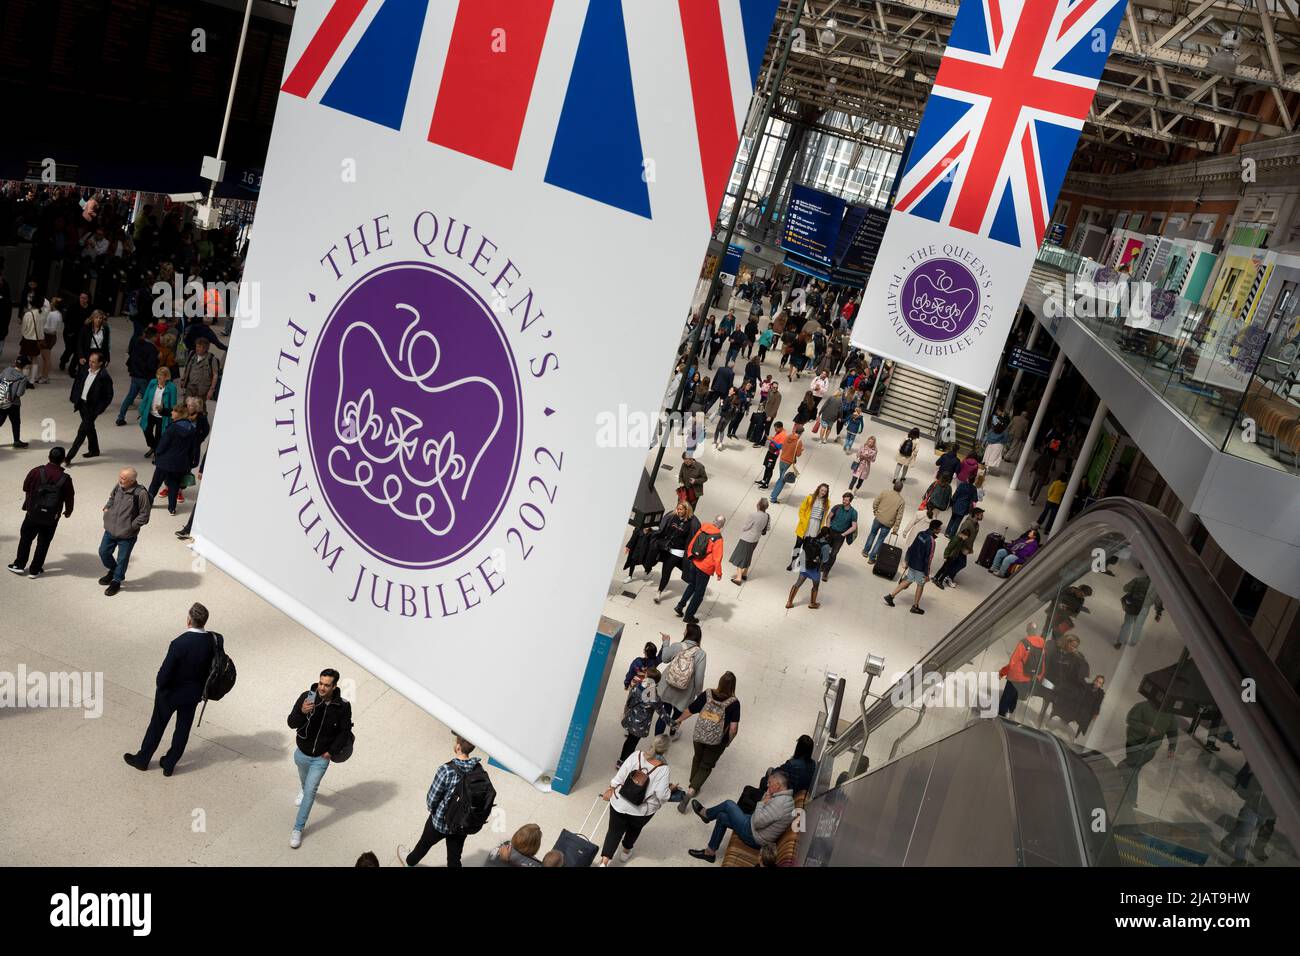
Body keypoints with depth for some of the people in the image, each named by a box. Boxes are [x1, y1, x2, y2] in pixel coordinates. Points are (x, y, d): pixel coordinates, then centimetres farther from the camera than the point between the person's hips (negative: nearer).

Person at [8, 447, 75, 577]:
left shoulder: (36, 471, -11)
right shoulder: (65, 479, -14)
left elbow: (26, 488, 3)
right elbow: (69, 498, -5)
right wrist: (68, 511, 14)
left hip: (33, 513, 1)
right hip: (51, 518, -1)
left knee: (25, 538, 20)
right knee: (43, 542, 12)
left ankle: (19, 565, 28)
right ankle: (35, 570, 18)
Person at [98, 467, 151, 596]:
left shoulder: (140, 494, -25)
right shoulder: (118, 486, -7)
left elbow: (144, 516, -17)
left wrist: (131, 526, -17)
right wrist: (107, 507, 1)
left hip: (127, 535, -6)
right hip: (110, 530, 6)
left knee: (122, 559, 11)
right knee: (103, 552, 19)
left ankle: (116, 581, 34)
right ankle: (113, 571, 47)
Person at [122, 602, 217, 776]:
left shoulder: (179, 644, -33)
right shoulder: (212, 641, -18)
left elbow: (165, 672, -24)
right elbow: (210, 667, -5)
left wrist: (159, 684, -2)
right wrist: (201, 688, 9)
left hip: (171, 692, -4)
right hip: (194, 693, 4)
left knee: (157, 726, 19)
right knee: (183, 728, 19)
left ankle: (142, 760, 39)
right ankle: (169, 764, 35)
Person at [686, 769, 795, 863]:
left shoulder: (780, 802, -32)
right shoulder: (786, 797, 1)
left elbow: (757, 822, -29)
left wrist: (762, 802, -18)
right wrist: (765, 802, -9)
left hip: (754, 838, -10)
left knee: (729, 804, 1)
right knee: (722, 817, 17)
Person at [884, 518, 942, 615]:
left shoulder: (921, 534, 0)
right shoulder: (931, 541, -24)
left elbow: (911, 548, 9)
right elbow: (928, 558, -22)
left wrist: (907, 560, 21)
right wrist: (926, 573, -15)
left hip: (912, 563, 7)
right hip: (920, 567, -7)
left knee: (907, 581, 18)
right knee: (920, 585, 12)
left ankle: (890, 596, 13)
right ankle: (915, 606, 23)